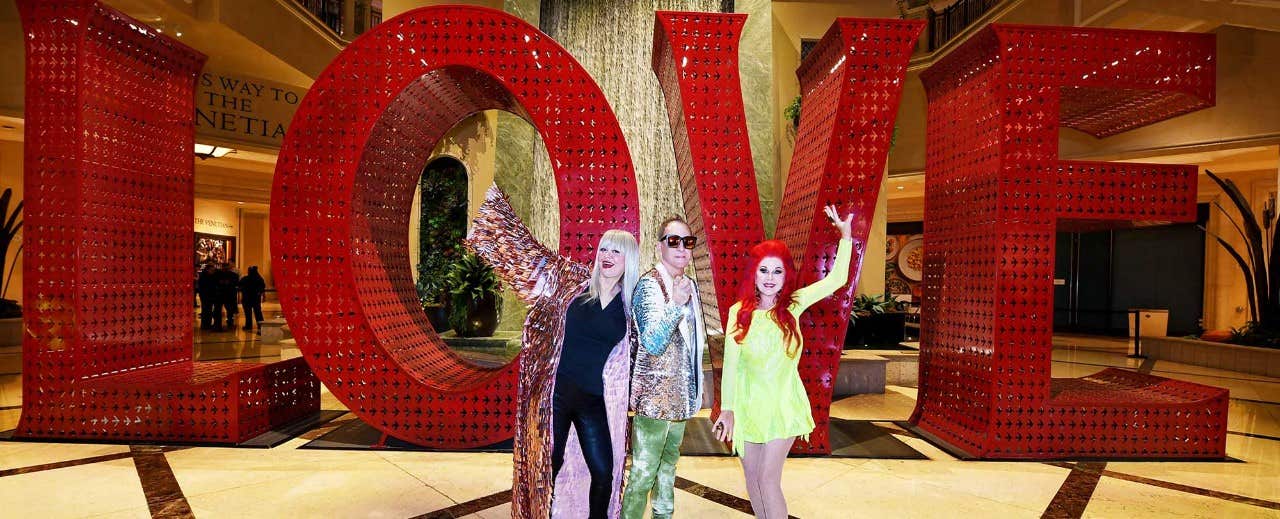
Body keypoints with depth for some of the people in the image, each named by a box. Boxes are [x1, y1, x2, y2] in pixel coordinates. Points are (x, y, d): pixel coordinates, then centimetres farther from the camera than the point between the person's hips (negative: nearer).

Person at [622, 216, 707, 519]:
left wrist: (695, 388, 18)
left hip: (680, 396, 8)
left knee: (668, 462, 21)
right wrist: (675, 304, -35)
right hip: (654, 396, -8)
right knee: (643, 472, -1)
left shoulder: (690, 284, 9)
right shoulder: (649, 284, -16)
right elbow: (653, 343, -23)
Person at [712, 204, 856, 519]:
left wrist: (846, 236, -3)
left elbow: (836, 280, 0)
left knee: (768, 479, -5)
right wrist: (726, 409, 1)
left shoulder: (792, 306, -2)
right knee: (752, 479, 11)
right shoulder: (738, 312, -3)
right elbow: (730, 364, -1)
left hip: (783, 404, -1)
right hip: (747, 405, 2)